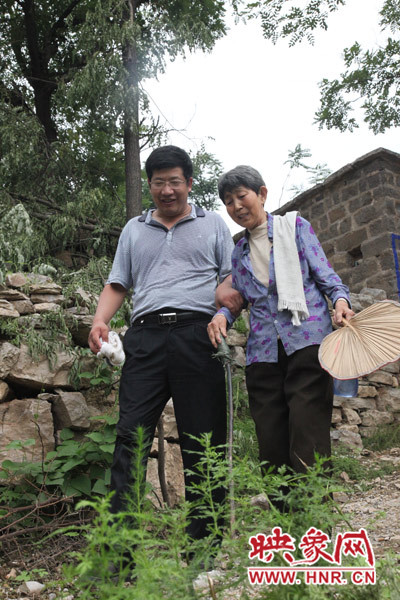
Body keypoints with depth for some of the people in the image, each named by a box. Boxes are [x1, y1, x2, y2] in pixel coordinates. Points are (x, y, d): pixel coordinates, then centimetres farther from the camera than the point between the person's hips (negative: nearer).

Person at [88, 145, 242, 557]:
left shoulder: (212, 224, 17)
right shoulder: (133, 229, 24)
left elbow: (233, 274, 10)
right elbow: (117, 284, 20)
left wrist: (227, 290, -14)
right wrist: (100, 320, 2)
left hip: (197, 335, -1)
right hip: (145, 337, 2)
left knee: (203, 439, 1)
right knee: (130, 434, -7)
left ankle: (204, 537, 13)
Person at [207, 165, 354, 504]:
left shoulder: (295, 226, 10)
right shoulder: (238, 252, 20)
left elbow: (325, 274, 6)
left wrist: (340, 300, -14)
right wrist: (222, 315, -3)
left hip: (306, 340, -4)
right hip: (263, 354, 4)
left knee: (307, 440, -10)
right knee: (272, 444, 3)